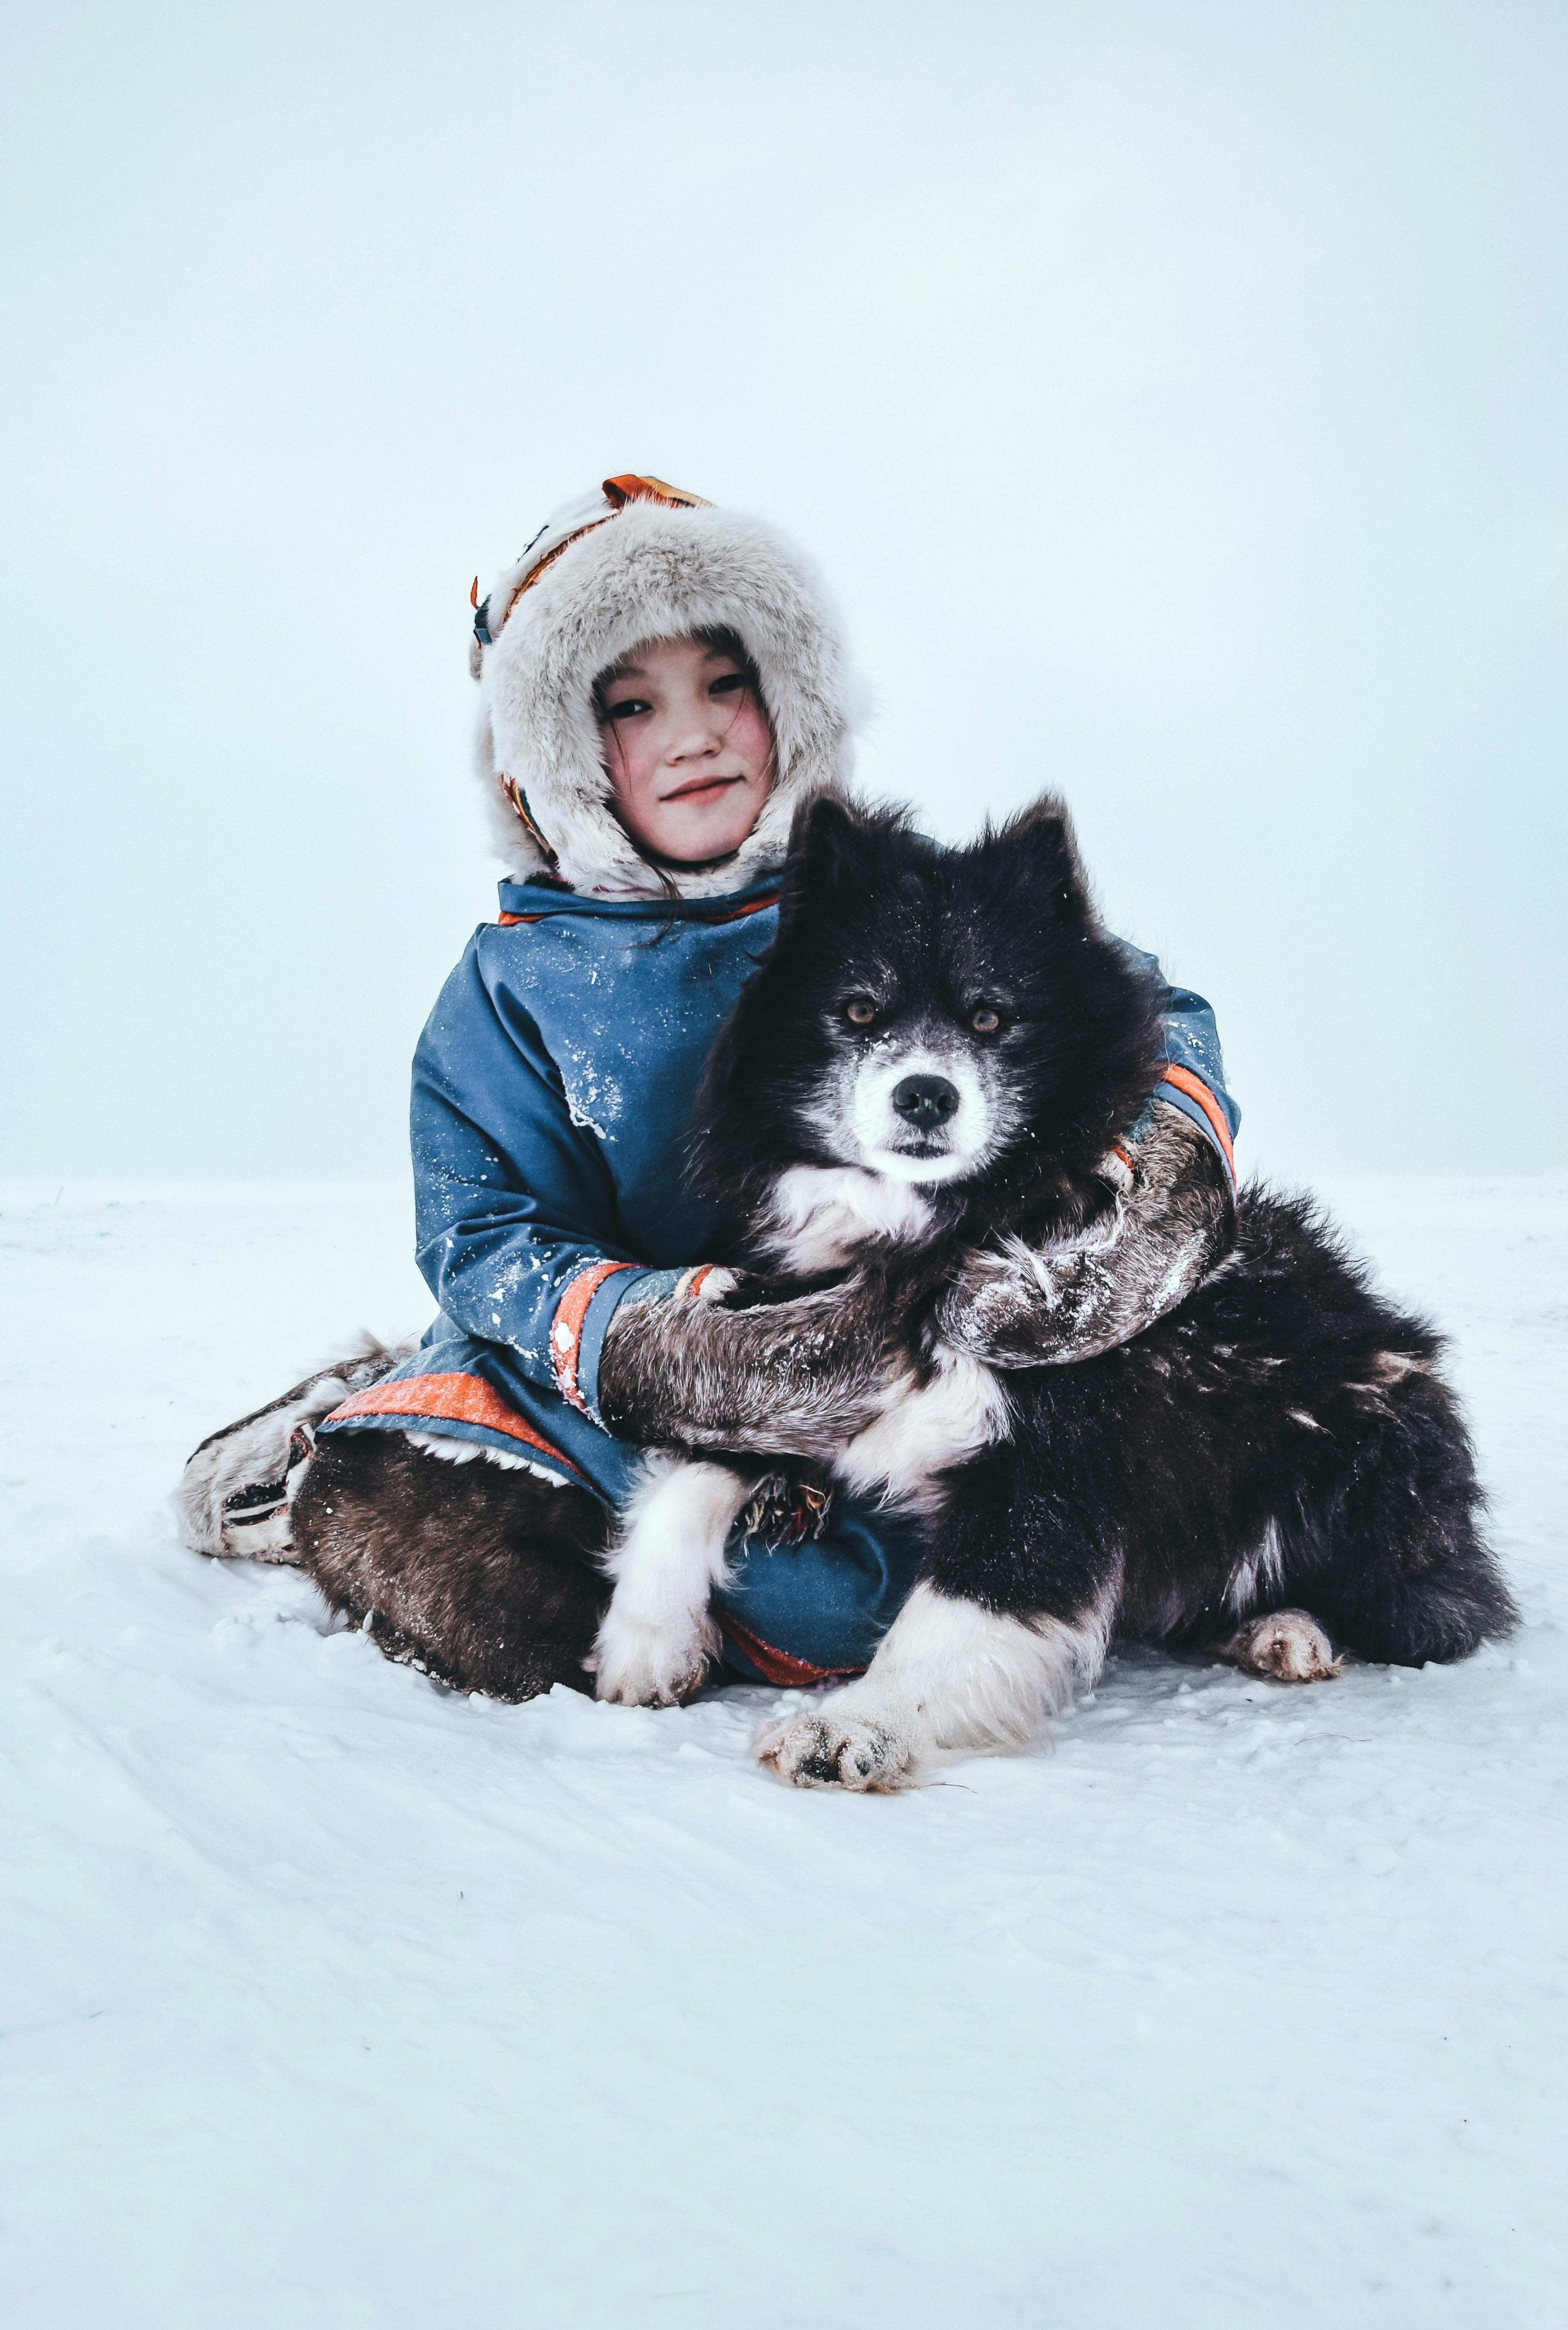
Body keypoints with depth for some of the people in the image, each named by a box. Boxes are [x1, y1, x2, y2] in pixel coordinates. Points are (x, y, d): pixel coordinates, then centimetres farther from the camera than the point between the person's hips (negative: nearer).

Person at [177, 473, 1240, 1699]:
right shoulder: (516, 977, 1)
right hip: (606, 1387, 0)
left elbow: (1161, 1020, -5)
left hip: (897, 1362, 1)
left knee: (825, 1605, -27)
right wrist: (689, 1349, -27)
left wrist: (1150, 1186, -30)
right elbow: (492, 1243, -6)